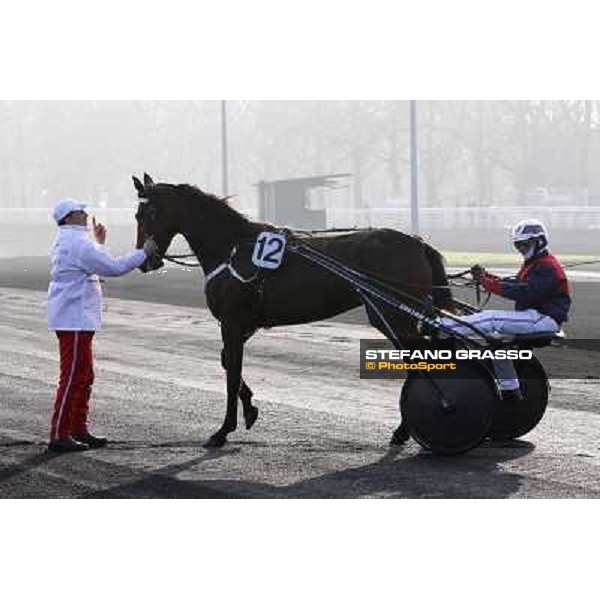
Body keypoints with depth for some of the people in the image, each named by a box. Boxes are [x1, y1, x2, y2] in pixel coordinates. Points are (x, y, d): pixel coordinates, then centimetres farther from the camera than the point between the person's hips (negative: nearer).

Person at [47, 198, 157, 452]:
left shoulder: (64, 242, 16)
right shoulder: (79, 243, -17)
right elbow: (114, 267, -18)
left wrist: (98, 242, 23)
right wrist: (144, 252, -9)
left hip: (73, 319, 11)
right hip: (75, 320, -11)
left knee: (84, 376, 17)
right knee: (73, 377, -8)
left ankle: (79, 429, 22)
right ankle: (59, 435, -7)